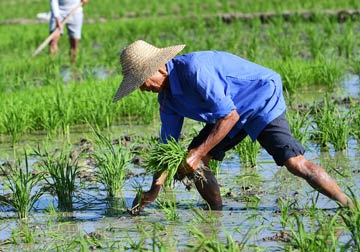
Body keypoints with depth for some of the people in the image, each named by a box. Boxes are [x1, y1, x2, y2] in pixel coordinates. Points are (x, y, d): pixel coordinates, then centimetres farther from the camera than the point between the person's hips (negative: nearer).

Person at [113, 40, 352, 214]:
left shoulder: (193, 68, -30)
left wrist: (198, 154, -30)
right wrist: (154, 189, 0)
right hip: (236, 113, 9)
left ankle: (349, 207, -15)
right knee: (192, 160, -3)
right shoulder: (167, 98, -1)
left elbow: (229, 116, -31)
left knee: (295, 163, -22)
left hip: (262, 100, -9)